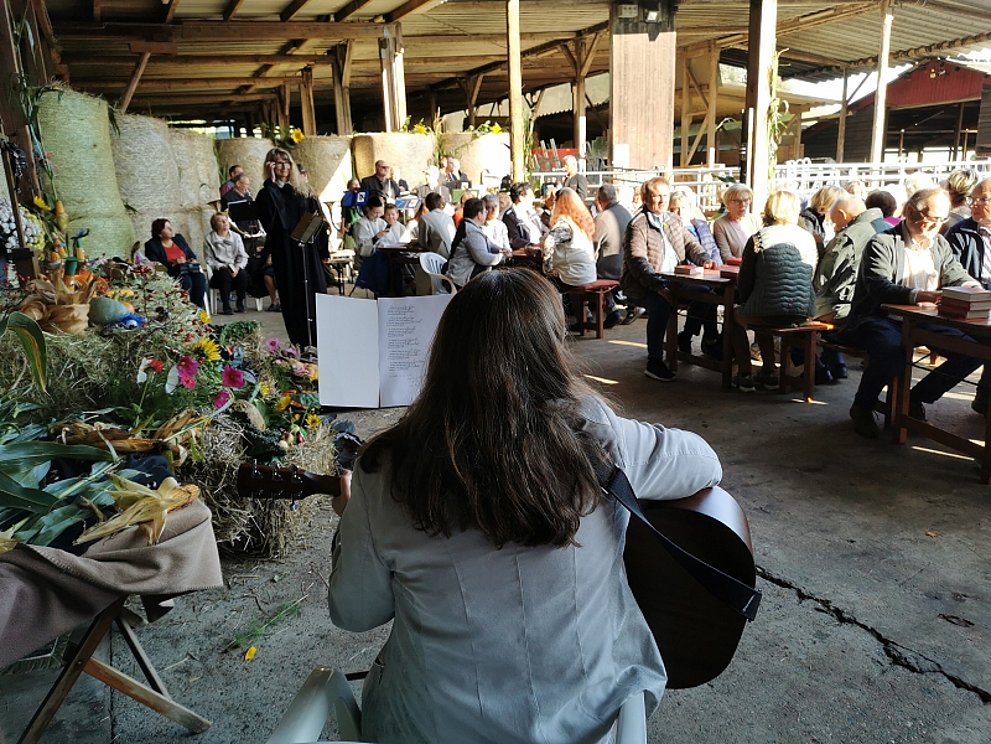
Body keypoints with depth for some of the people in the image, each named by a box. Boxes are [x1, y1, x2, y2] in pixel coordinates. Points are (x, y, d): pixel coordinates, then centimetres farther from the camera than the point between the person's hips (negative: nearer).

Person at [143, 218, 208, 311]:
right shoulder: (151, 245, -1)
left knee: (200, 277, -29)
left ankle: (199, 308, -29)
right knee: (186, 281, -36)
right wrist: (174, 264, -18)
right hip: (169, 274, -4)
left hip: (188, 270, 5)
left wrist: (193, 261, -2)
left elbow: (191, 255, 21)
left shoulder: (178, 238, 16)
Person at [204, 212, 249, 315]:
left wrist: (237, 267, -15)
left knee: (243, 274, -31)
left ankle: (240, 302, -15)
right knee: (225, 275, -35)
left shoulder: (236, 236, 9)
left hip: (236, 268, 2)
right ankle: (226, 306, -30)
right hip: (219, 269, -2)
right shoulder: (209, 238, 2)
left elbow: (243, 256, 4)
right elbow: (209, 260, -2)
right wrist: (223, 267, -18)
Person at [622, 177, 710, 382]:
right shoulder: (638, 225, -8)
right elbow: (637, 262, -19)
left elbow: (690, 244, 23)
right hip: (642, 285, -7)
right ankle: (654, 363, -27)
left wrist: (704, 261, 0)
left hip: (672, 280, 7)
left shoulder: (674, 220, 16)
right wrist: (659, 286, -30)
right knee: (661, 303, -35)